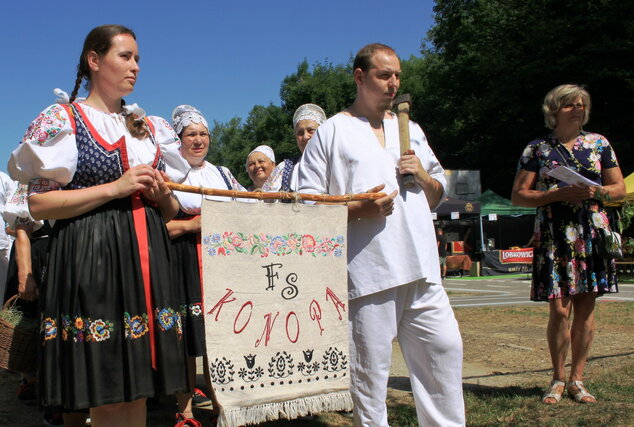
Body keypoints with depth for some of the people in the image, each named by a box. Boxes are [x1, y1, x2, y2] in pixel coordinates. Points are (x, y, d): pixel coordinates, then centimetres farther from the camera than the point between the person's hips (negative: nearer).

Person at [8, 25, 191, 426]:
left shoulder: (150, 127, 16)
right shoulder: (62, 120, 1)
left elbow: (171, 211, 20)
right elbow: (39, 204, -8)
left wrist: (162, 195, -3)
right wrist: (115, 188, -14)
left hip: (146, 257, 5)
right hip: (91, 258, -5)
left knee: (138, 392, 7)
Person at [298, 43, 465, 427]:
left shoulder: (410, 129, 20)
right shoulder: (332, 132, 3)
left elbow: (438, 193, 24)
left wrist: (423, 176, 2)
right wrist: (359, 208, -16)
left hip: (421, 268, 5)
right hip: (368, 270, -5)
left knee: (444, 351, 6)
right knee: (370, 366, 2)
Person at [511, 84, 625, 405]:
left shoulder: (599, 143, 12)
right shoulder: (537, 148, 4)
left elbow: (620, 189, 12)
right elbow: (519, 196, 0)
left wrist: (596, 191, -10)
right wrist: (558, 194, -13)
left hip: (591, 234, 3)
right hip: (553, 237, -2)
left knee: (585, 308, 4)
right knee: (559, 310, -6)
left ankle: (577, 379, 16)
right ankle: (558, 379, 12)